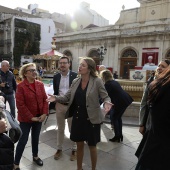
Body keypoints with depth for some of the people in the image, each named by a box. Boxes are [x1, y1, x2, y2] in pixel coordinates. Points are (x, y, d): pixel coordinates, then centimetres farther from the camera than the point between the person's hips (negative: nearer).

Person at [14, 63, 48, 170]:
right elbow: (20, 105, -17)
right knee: (23, 140, 5)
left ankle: (35, 156, 42)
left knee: (36, 138, 20)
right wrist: (31, 117, -16)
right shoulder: (21, 86, -15)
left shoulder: (40, 84, 0)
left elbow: (45, 99, 2)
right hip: (26, 119, -4)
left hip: (39, 117, 5)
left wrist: (44, 113, -8)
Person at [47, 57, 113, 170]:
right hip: (78, 117, 4)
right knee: (79, 144, 18)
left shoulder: (97, 81, -13)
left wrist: (106, 103, -30)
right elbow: (67, 97, 3)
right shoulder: (75, 81, 1)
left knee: (92, 146, 13)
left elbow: (105, 96, -9)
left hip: (91, 118, -4)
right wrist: (56, 98, -14)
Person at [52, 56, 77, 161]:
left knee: (73, 129, 10)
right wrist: (55, 102, 8)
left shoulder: (75, 76, -8)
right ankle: (59, 149, 32)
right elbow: (55, 92, 12)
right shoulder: (56, 77, 4)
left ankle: (74, 150, 27)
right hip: (59, 105, 3)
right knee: (60, 129, 16)